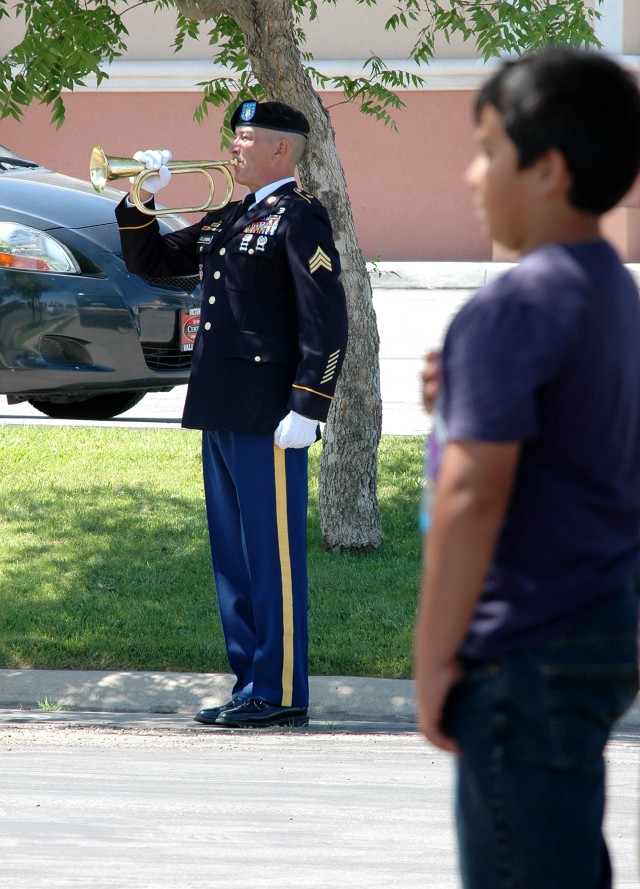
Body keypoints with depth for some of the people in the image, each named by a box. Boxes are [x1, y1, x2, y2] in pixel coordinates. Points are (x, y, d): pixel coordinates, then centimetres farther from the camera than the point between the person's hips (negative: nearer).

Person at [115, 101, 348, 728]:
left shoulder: (299, 218, -8)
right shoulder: (227, 220, 19)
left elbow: (326, 319, -15)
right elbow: (150, 261, 28)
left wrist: (306, 407, -20)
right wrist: (140, 202, 11)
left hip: (267, 417, -9)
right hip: (222, 415, 9)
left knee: (273, 556, -5)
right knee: (232, 557, 12)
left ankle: (280, 693, -2)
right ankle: (251, 683, 18)